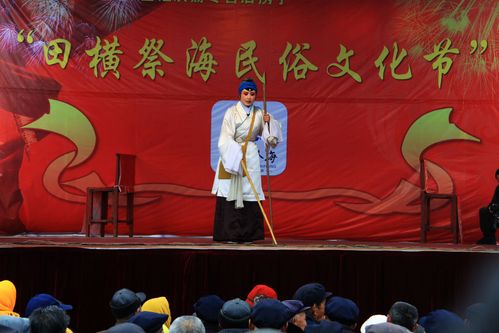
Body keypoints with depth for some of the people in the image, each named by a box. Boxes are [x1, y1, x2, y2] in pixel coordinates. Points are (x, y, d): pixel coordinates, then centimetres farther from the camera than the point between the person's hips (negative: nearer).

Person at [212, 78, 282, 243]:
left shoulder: (259, 114, 8)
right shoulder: (232, 112, -2)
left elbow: (269, 137, 9)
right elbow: (226, 137, -9)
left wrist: (268, 122, -9)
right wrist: (237, 156, -17)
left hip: (251, 157, 3)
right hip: (231, 155, -3)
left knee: (249, 193, 0)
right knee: (231, 191, -6)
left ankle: (248, 234, 5)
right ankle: (230, 234, -2)